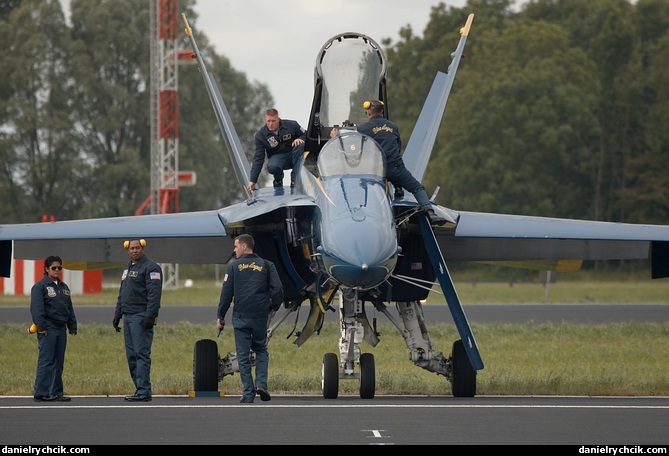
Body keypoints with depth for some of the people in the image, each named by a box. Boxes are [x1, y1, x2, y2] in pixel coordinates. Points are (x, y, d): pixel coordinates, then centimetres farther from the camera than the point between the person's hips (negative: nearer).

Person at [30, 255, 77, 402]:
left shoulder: (64, 287, 19)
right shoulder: (40, 286, -5)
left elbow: (70, 308, 23)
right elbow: (36, 308, -12)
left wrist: (72, 327, 15)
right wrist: (41, 327, -19)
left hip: (61, 329, 7)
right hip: (48, 329, -7)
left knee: (58, 362, 8)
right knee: (46, 361, -10)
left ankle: (56, 392, 12)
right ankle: (41, 393, -10)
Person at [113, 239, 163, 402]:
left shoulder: (150, 268, -7)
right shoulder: (127, 269, 21)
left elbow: (154, 294, -15)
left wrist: (150, 316, -22)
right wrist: (117, 315, 21)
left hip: (141, 317, -9)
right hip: (128, 317, 9)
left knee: (141, 354, -12)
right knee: (131, 356, 7)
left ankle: (144, 391, -14)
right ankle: (140, 389, 10)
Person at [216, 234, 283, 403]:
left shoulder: (234, 266, -1)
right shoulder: (266, 265, 4)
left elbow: (226, 294, -2)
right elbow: (278, 290, -2)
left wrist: (220, 317, 5)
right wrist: (273, 307, 17)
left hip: (240, 317, -2)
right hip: (261, 317, 2)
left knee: (243, 355, 4)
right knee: (261, 350, 19)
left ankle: (248, 394, 1)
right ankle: (261, 383, -2)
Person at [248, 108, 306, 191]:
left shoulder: (291, 125, -11)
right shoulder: (261, 135, -9)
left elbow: (306, 135, 6)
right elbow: (258, 158, -9)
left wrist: (300, 139, -21)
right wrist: (253, 180, -17)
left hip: (292, 155, 1)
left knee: (300, 145, -32)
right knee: (272, 167, -37)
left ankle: (294, 178, -22)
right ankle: (278, 179, 3)